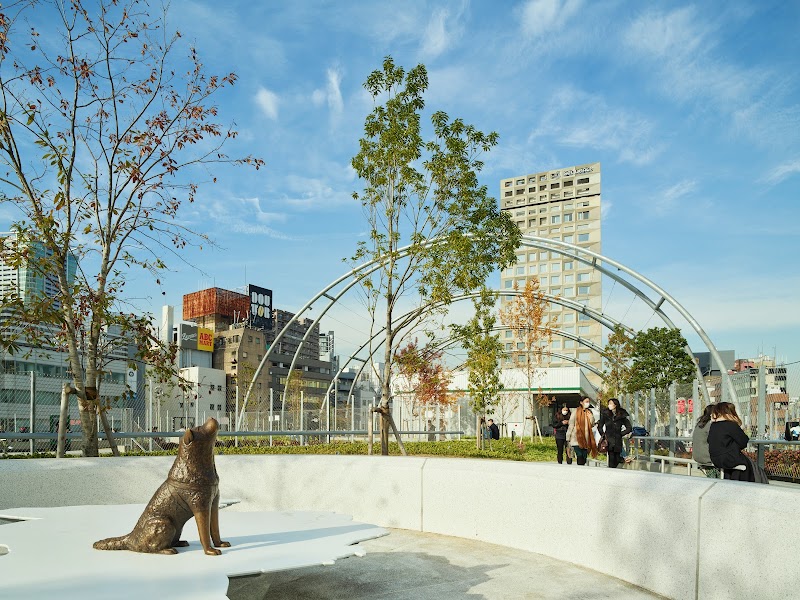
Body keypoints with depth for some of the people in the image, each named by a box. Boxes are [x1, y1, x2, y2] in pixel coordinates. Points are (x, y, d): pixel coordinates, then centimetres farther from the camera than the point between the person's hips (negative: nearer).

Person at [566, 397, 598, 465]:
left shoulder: (589, 412, 13)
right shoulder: (576, 412, -3)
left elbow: (592, 425, 13)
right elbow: (571, 425, -2)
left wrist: (591, 417, -5)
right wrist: (568, 438, -2)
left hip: (586, 440, 5)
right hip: (577, 439, -5)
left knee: (584, 459, 4)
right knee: (580, 458, -14)